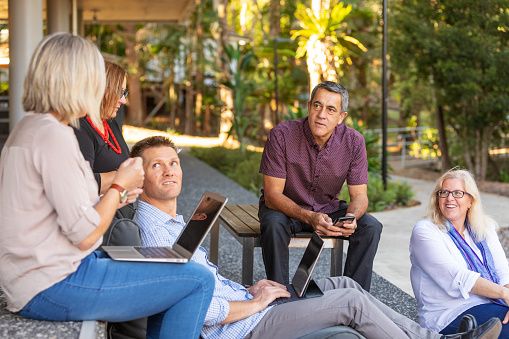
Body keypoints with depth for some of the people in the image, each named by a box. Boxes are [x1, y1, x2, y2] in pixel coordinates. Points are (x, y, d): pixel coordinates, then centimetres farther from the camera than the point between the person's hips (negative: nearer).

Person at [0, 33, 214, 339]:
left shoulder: (30, 127, 12)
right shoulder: (54, 136, -19)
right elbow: (85, 235, -20)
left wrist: (114, 197, 13)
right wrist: (120, 186, -5)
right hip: (54, 287, -11)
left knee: (168, 272, 22)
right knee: (198, 281, -10)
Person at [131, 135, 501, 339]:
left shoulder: (173, 221, 13)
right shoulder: (152, 231, -21)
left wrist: (249, 290, 8)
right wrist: (255, 303, -15)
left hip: (243, 301, 11)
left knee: (343, 284, 9)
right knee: (352, 301, -9)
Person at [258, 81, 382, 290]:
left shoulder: (354, 142, -14)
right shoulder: (282, 135, -23)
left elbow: (359, 195, -9)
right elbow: (272, 194, -24)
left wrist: (351, 217, -34)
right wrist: (309, 217, -40)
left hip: (328, 208, 3)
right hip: (285, 208, -3)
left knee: (371, 227, -19)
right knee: (274, 225, -35)